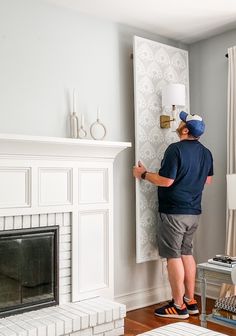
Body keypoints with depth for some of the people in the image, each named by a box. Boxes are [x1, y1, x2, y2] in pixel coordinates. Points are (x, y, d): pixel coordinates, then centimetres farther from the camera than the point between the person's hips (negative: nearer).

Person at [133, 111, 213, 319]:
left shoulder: (176, 149, -16)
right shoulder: (206, 152, 8)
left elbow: (166, 181, -20)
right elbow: (208, 180, 19)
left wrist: (143, 174, -6)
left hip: (173, 211, -8)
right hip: (194, 212, 8)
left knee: (173, 256, 0)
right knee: (187, 253, 16)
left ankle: (179, 306, 8)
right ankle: (190, 301, 23)